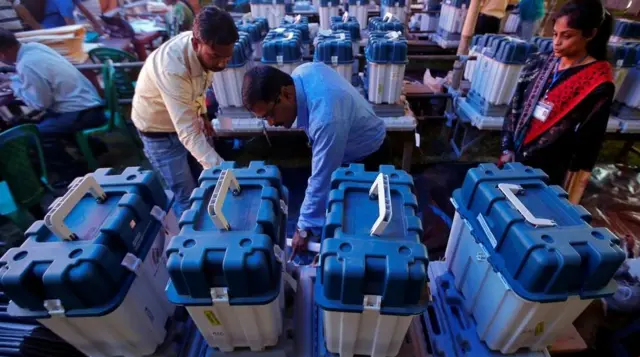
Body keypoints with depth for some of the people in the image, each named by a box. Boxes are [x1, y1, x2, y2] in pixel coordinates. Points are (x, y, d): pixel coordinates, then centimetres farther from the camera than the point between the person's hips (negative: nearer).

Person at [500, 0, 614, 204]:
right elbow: (515, 109, 5)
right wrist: (508, 149, 0)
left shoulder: (598, 84, -10)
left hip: (548, 172, -4)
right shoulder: (540, 64, 2)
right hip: (514, 159, 4)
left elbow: (589, 141, -8)